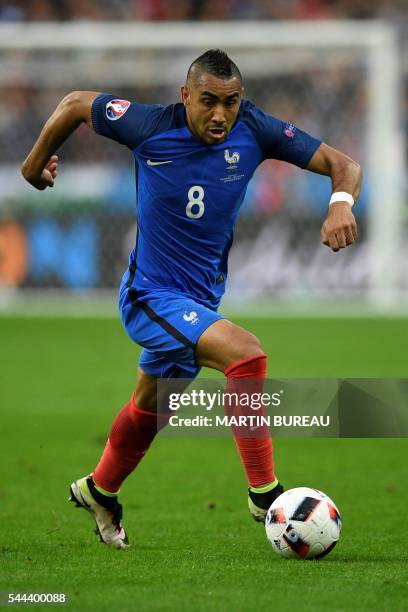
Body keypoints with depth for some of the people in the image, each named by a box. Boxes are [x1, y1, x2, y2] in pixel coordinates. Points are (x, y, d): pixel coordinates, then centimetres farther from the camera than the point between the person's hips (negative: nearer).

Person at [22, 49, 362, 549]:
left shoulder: (254, 131, -13)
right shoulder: (151, 126, -20)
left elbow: (342, 164, -11)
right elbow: (76, 104, -3)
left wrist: (341, 202, -33)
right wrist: (37, 161, 10)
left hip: (200, 297, 6)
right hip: (150, 296, -6)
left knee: (151, 409, 25)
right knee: (246, 355, -28)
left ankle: (98, 491, 51)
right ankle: (264, 496, -21)